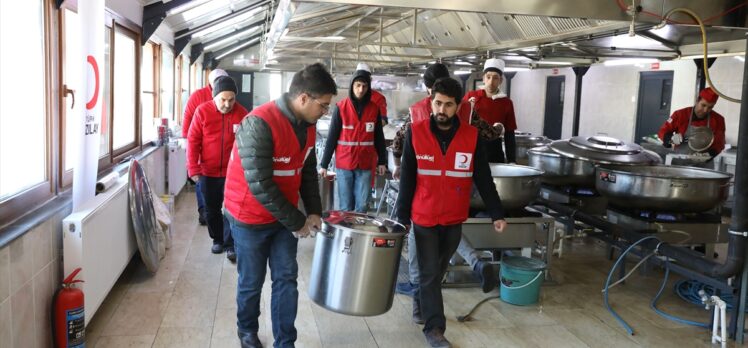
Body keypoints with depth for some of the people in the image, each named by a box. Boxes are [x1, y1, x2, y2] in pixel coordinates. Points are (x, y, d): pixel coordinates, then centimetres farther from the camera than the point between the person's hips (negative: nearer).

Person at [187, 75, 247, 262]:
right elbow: (193, 141, -7)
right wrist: (193, 169, -10)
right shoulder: (202, 111, -9)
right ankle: (217, 239, 33)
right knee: (212, 209, 14)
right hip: (208, 171, 1)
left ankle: (230, 245, 8)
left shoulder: (242, 113, -7)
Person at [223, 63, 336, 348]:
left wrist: (314, 211, -1)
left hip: (284, 216, 6)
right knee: (252, 282, 11)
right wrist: (297, 221, -20)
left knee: (286, 278, 7)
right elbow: (260, 185, -28)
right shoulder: (259, 124, -27)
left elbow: (308, 170, 9)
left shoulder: (307, 125, -2)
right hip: (250, 218, -6)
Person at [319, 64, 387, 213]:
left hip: (365, 165, 2)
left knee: (362, 206, 4)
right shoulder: (340, 107, -4)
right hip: (344, 164, -2)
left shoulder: (374, 109, 3)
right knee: (345, 206, 4)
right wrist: (324, 164, -3)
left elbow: (379, 138, 11)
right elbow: (331, 138, -2)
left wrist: (382, 161, 10)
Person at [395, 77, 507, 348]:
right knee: (429, 273, 1)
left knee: (438, 270, 18)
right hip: (424, 217, -2)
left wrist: (496, 213, -2)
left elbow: (483, 179, 0)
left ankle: (420, 301, 43)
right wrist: (402, 216, -3)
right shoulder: (415, 133, -8)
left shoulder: (471, 136, -5)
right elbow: (407, 180, -4)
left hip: (454, 219, 2)